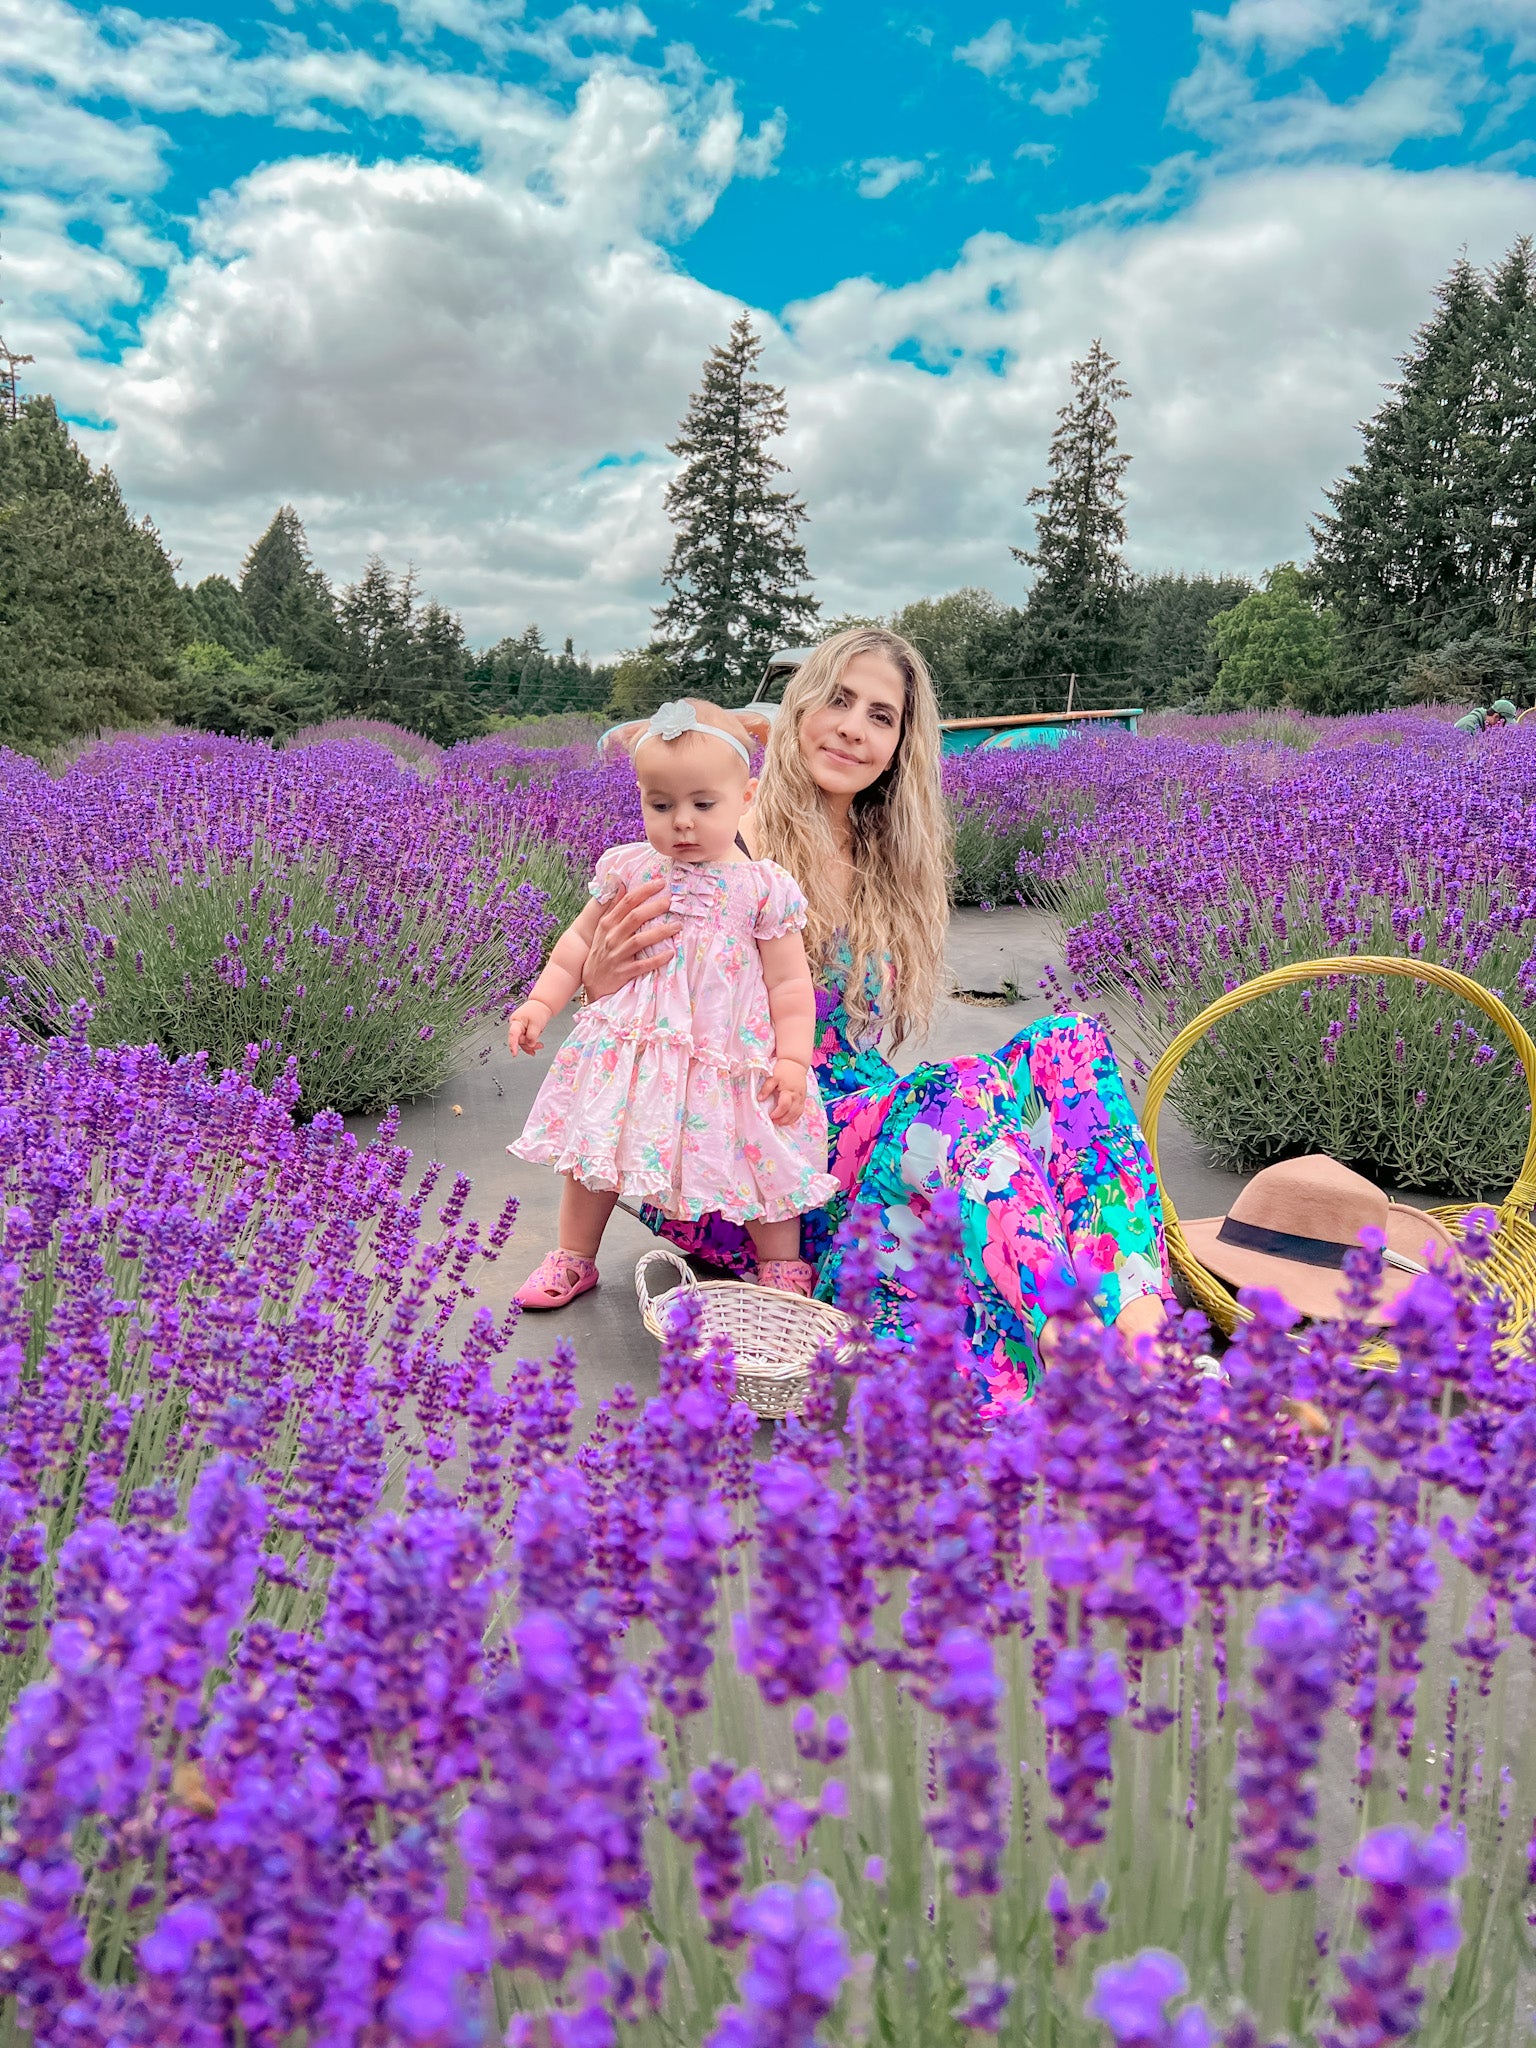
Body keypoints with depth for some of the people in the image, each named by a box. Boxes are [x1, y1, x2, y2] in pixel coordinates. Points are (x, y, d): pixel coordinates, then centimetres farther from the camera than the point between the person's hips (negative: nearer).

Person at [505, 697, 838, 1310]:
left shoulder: (762, 887, -7)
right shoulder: (628, 870, 1)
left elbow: (789, 983, -3)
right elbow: (580, 942, 11)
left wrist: (793, 1059, -9)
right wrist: (541, 1003, 3)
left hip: (731, 1058, -2)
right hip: (631, 1049, 3)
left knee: (761, 1163, 4)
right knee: (593, 1146, 10)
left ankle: (783, 1270, 26)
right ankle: (573, 1258, 32)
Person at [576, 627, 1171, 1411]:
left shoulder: (888, 862, 13)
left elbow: (863, 1043, 9)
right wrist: (602, 984, -28)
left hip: (863, 1123, 6)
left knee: (1068, 1042, -15)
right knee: (965, 1092, -32)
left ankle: (1142, 1323, -32)